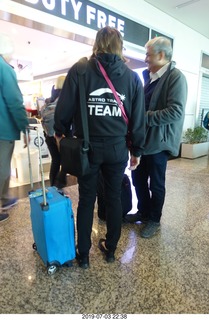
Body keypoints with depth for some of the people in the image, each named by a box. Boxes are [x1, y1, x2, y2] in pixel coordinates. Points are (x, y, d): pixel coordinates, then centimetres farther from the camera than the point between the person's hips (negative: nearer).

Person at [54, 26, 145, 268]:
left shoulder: (79, 70, -3)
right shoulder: (132, 77, 3)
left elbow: (65, 107, -1)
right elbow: (138, 118, 3)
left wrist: (60, 132, 18)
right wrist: (136, 150, 13)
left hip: (87, 147, -1)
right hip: (117, 148, 2)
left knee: (86, 200, 11)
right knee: (113, 198, 15)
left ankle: (83, 254, 27)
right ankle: (110, 249, 33)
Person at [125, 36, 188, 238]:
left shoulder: (176, 77, -11)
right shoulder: (150, 76, 13)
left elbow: (175, 112, -22)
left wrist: (144, 117, -20)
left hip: (159, 141, -8)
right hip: (143, 139, 8)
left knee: (156, 184, 7)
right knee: (138, 178, 15)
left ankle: (154, 220, 29)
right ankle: (143, 212, 37)